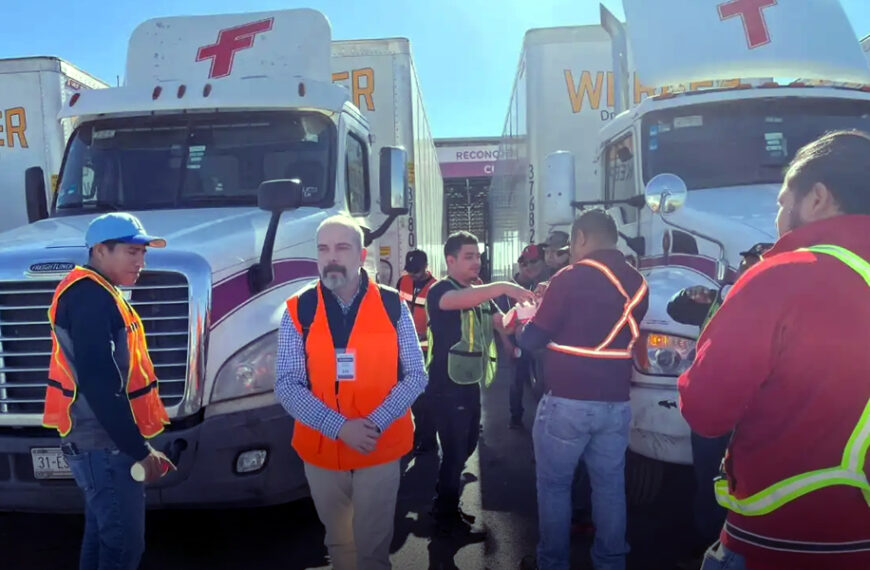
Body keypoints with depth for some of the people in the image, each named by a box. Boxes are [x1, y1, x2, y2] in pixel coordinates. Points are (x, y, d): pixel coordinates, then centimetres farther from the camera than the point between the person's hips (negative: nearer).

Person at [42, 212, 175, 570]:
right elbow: (98, 384, -26)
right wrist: (140, 450, -23)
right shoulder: (90, 297, -19)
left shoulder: (96, 294, 15)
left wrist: (134, 443, 19)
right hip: (104, 445, -11)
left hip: (103, 441, 11)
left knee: (102, 537, 19)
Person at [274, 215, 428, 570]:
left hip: (381, 449, -1)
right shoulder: (298, 310, -5)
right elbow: (287, 385, -9)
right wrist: (340, 427, -21)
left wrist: (376, 423, -19)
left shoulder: (392, 305, -5)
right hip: (320, 451, 1)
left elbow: (415, 376, -4)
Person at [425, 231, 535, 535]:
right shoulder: (440, 290, -15)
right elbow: (458, 300, -38)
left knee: (467, 445, 18)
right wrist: (504, 287, -49)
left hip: (470, 382, 9)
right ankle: (446, 516, 17)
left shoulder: (480, 294, 12)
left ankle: (445, 503, 36)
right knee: (454, 450, -2)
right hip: (447, 386, -9)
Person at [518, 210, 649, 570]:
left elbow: (532, 339, -9)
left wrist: (521, 327, 14)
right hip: (616, 402, 6)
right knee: (610, 484, 15)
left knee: (554, 483, 9)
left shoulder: (572, 277, -11)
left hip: (567, 400, -5)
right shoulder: (638, 282, 7)